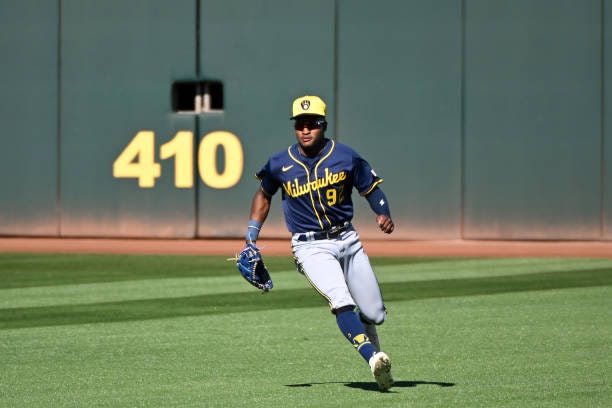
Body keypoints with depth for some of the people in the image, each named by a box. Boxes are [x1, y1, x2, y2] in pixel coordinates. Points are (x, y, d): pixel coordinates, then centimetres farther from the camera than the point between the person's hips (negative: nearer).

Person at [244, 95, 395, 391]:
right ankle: (373, 358, -38)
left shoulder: (346, 157, -5)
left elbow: (372, 187, 5)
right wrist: (251, 237, 10)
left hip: (347, 241, 2)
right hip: (310, 247, -2)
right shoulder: (280, 165, -3)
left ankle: (373, 350, 34)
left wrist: (383, 214, -15)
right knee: (341, 301, -28)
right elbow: (264, 195, 15)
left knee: (374, 314, 3)